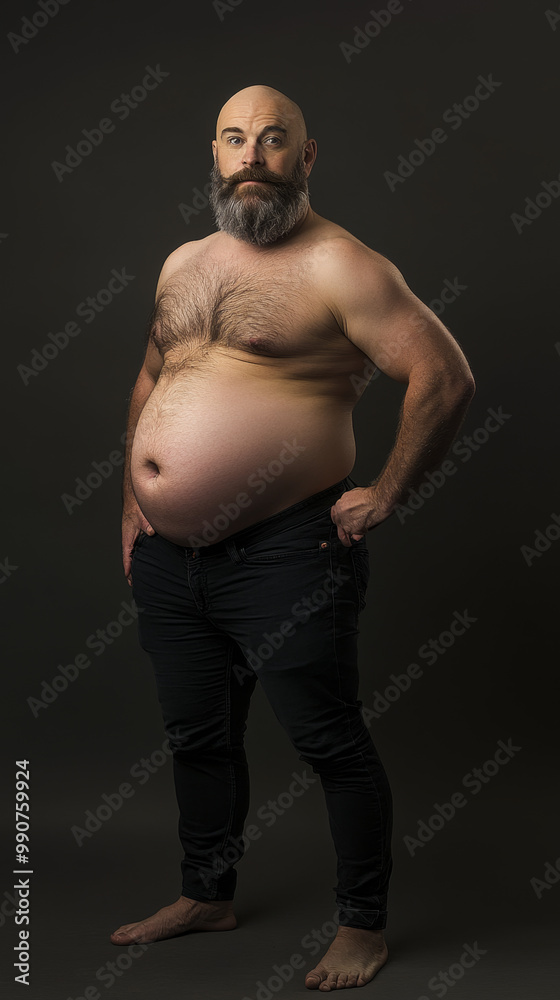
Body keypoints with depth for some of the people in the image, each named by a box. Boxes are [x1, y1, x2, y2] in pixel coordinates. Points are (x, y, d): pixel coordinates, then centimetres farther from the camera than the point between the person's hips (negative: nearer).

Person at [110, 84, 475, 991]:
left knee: (331, 744, 3)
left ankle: (364, 925, 22)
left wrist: (386, 495, -11)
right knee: (197, 737, 19)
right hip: (168, 555, 8)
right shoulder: (182, 264, 14)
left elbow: (446, 377, -13)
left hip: (283, 557, -7)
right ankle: (207, 896, 39)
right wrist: (133, 496, 18)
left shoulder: (338, 265, -9)